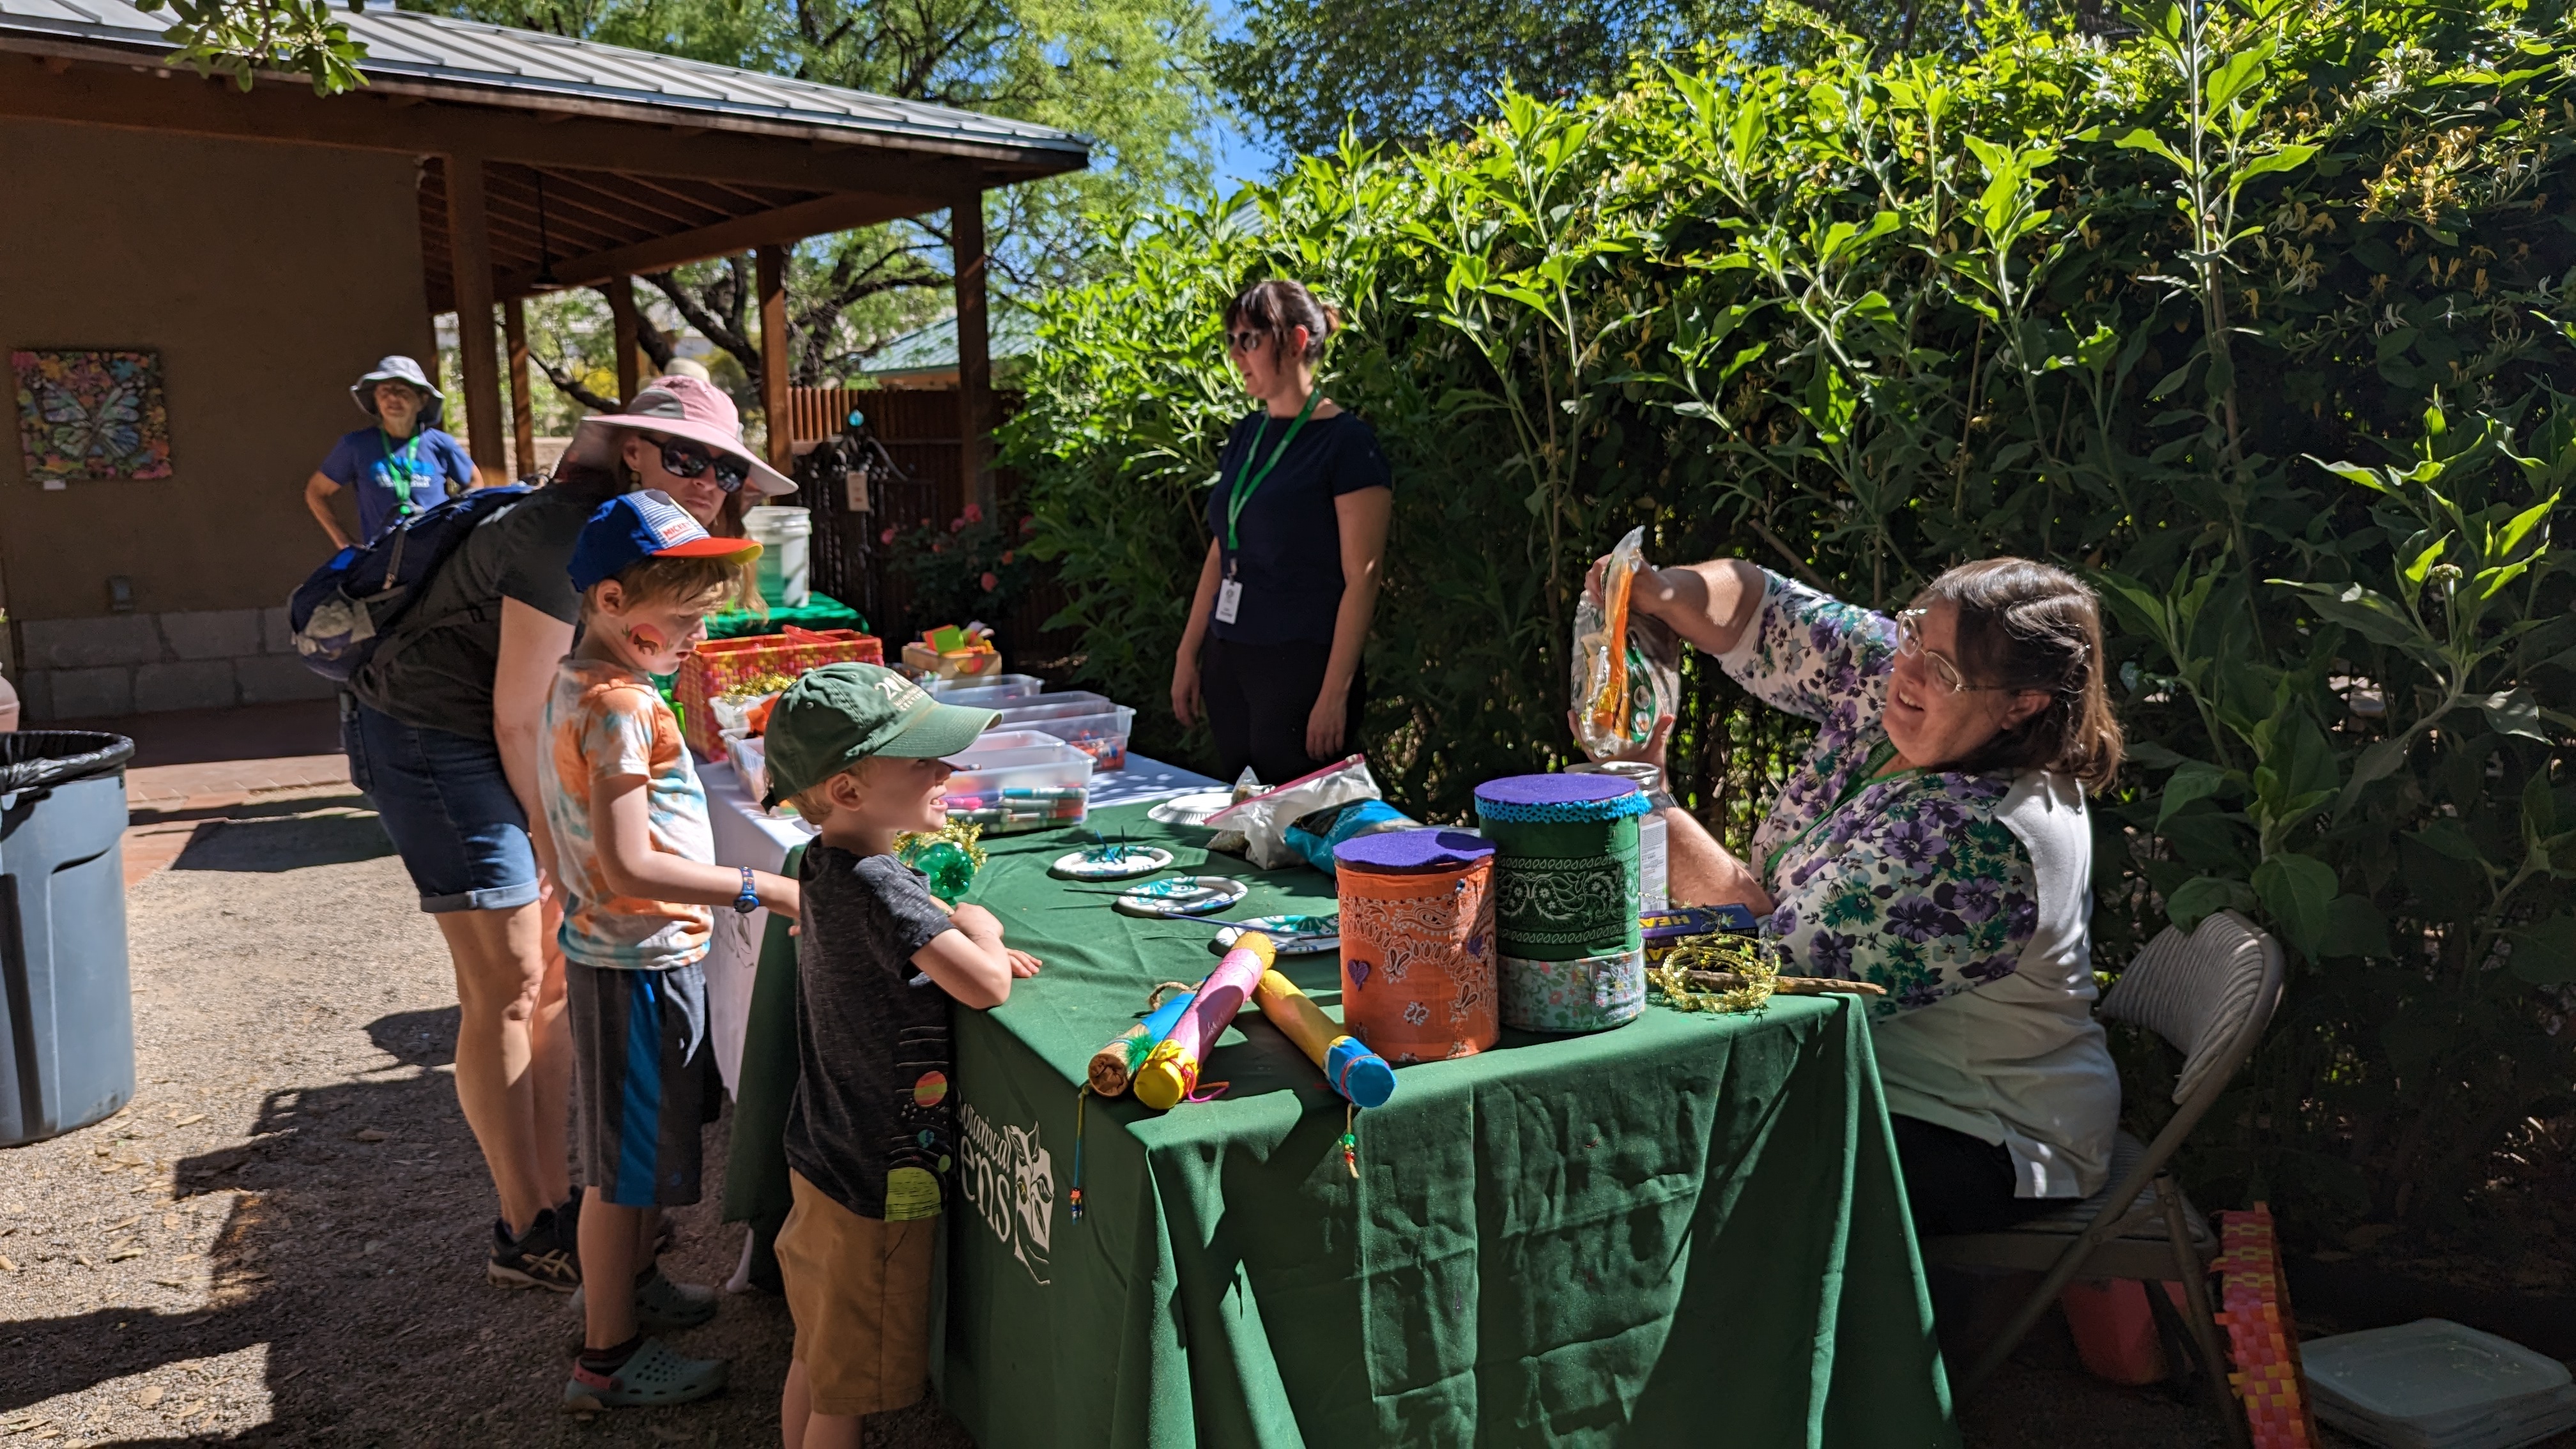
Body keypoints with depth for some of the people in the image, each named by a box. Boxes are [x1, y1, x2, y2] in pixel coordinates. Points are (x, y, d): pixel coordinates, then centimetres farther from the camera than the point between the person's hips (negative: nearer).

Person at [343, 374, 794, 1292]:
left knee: (557, 972, 10)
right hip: (427, 734, -9)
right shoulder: (567, 535, -24)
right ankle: (526, 1238, 5)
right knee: (507, 984, -7)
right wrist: (561, 854, -12)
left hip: (492, 741, 9)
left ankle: (552, 1202, 21)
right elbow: (517, 720, -21)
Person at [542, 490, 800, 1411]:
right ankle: (607, 1360, 18)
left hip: (616, 951, 10)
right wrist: (762, 890, -25)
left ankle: (632, 1284, 44)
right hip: (639, 964, -10)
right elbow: (630, 864, -28)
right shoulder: (621, 706, -24)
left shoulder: (577, 684, 7)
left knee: (639, 1150, 26)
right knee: (627, 1164, 4)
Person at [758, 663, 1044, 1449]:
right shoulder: (876, 886, -29)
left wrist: (962, 938, -1)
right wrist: (980, 929, -10)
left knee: (815, 1360, 26)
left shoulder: (825, 863, -1)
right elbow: (987, 987, -32)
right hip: (878, 1179, -9)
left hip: (824, 1156, 9)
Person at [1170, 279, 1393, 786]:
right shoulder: (1245, 435, 11)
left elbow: (1361, 578, -13)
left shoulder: (1346, 442, -10)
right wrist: (1188, 655, 12)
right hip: (1228, 661, 7)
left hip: (1302, 666, -7)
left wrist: (1335, 694, -17)